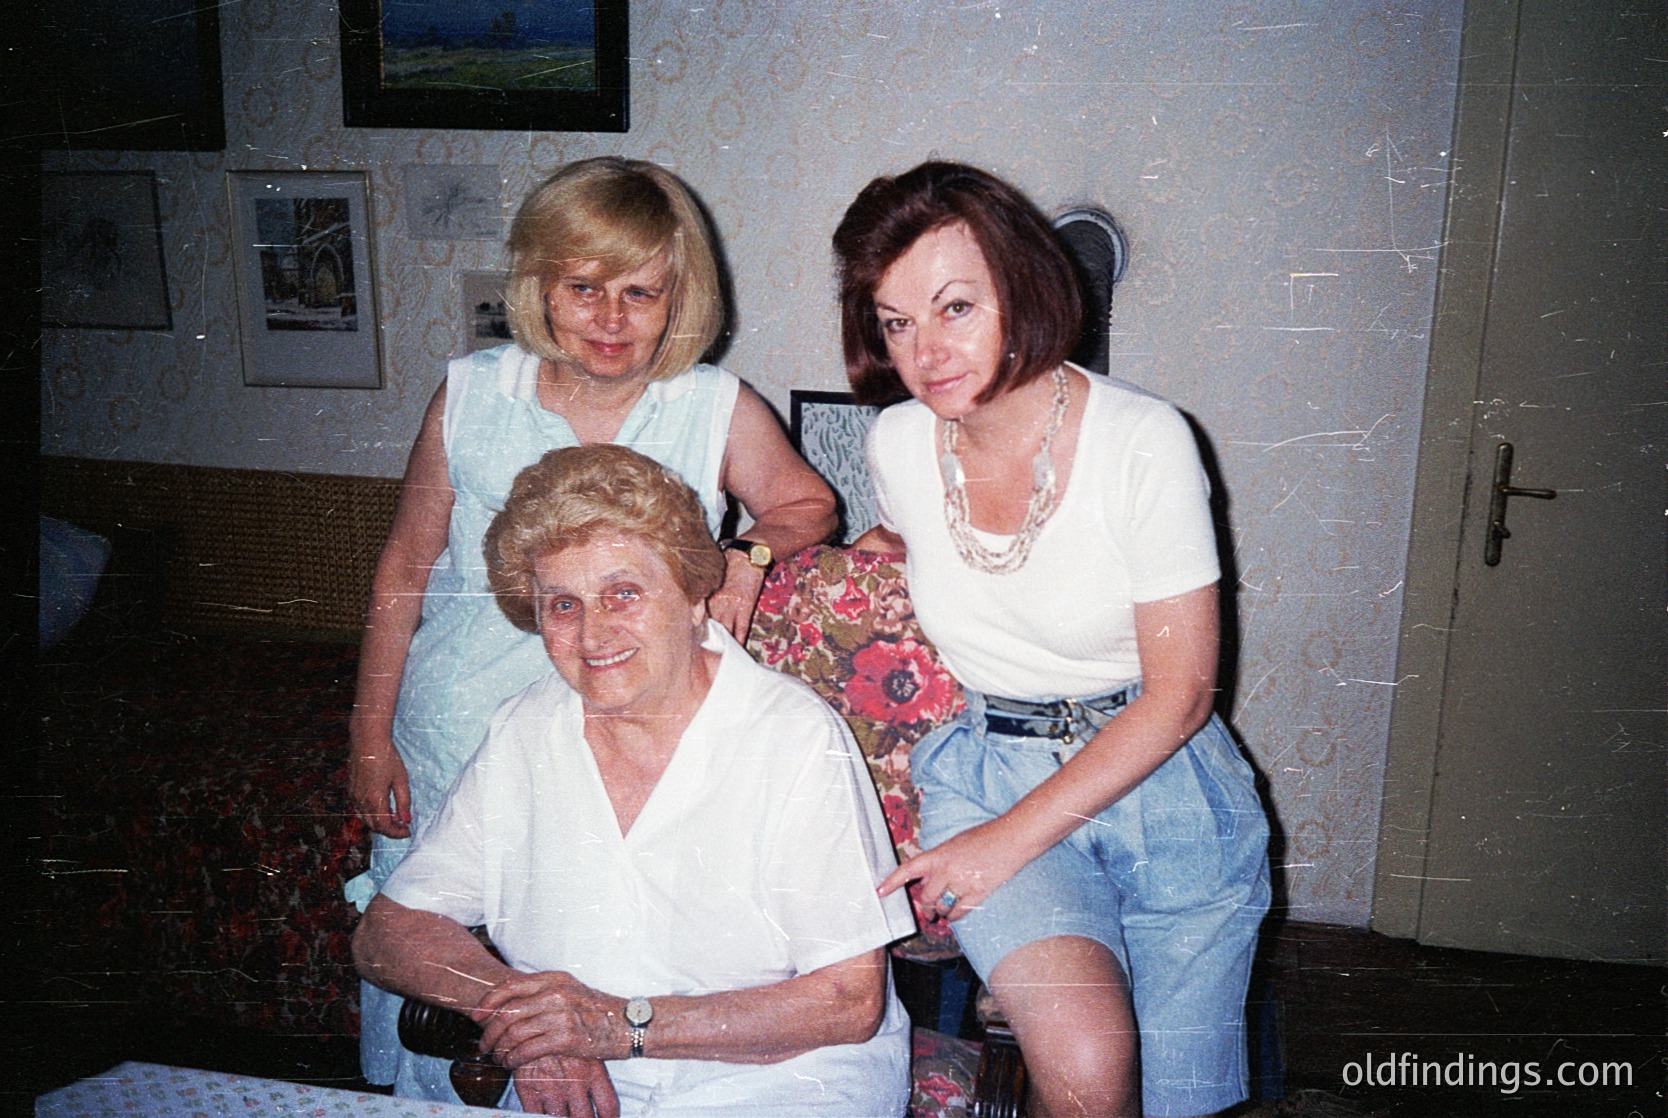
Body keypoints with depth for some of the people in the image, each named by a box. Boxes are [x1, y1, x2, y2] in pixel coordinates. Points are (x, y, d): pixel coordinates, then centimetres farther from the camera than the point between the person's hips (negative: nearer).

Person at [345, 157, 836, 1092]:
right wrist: (371, 734, 5)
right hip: (453, 742, 2)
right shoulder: (472, 395, -2)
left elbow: (807, 504, 11)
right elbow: (405, 569, 5)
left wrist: (748, 553, -12)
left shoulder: (724, 412, -6)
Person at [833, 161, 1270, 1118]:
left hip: (1159, 779, -1)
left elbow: (1179, 694, -13)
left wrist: (1010, 840, -14)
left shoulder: (1144, 441, -16)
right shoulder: (899, 443, -4)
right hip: (983, 768, 2)